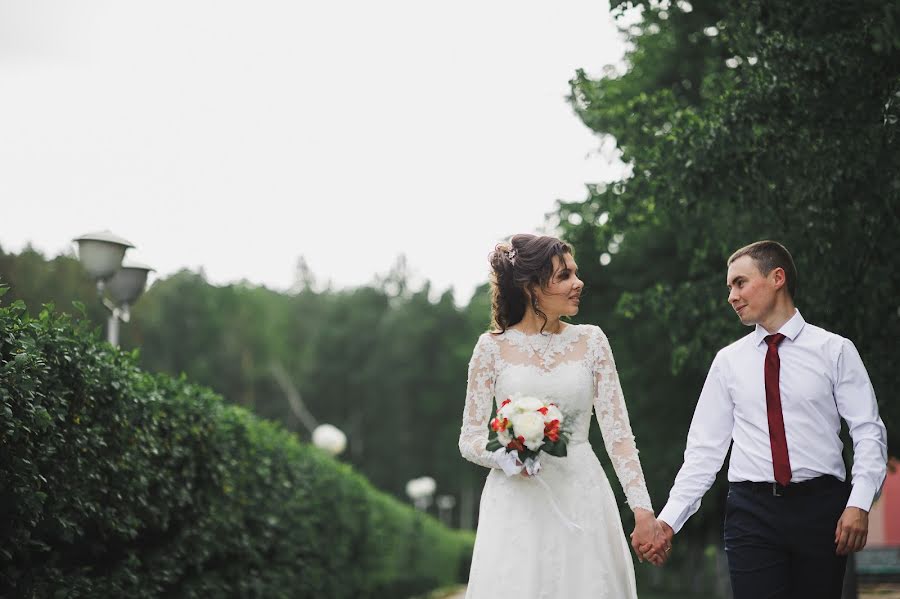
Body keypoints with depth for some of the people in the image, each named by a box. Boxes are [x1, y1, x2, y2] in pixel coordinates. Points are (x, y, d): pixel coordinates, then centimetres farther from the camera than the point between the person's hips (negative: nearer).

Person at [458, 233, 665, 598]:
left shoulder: (591, 341, 5)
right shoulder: (493, 347, 1)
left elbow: (617, 430, 2)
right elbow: (469, 439, 3)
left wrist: (642, 507, -8)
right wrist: (505, 454, -18)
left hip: (581, 501, 2)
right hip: (517, 504, -1)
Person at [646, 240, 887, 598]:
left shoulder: (835, 350, 3)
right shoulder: (728, 361, 10)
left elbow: (868, 433, -1)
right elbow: (705, 447, 9)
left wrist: (859, 504, -14)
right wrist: (670, 518, -1)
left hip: (820, 506, -1)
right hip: (751, 511, 2)